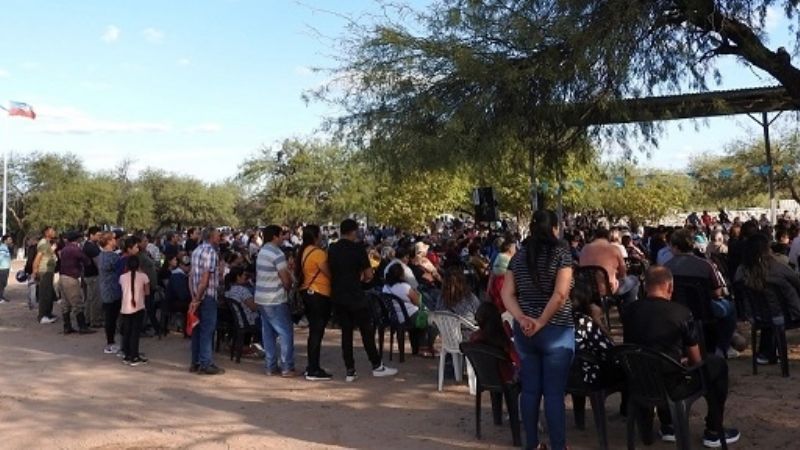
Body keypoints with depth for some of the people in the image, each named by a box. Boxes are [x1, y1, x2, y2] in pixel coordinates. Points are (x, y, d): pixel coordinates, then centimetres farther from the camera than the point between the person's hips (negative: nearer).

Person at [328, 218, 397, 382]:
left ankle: (350, 371, 10)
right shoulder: (358, 248, -10)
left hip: (337, 296, 5)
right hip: (355, 295, -5)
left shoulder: (332, 249, 6)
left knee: (346, 332, 9)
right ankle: (377, 366, 13)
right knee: (367, 330, 5)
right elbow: (369, 275, -9)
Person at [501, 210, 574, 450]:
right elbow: (560, 294, -18)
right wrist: (541, 322, -12)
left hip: (523, 331, 5)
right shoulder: (561, 252, -8)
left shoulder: (519, 255, 7)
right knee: (554, 392, 1)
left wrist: (521, 318, -8)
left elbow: (507, 293, 1)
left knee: (530, 389, 10)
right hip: (555, 331, -4)